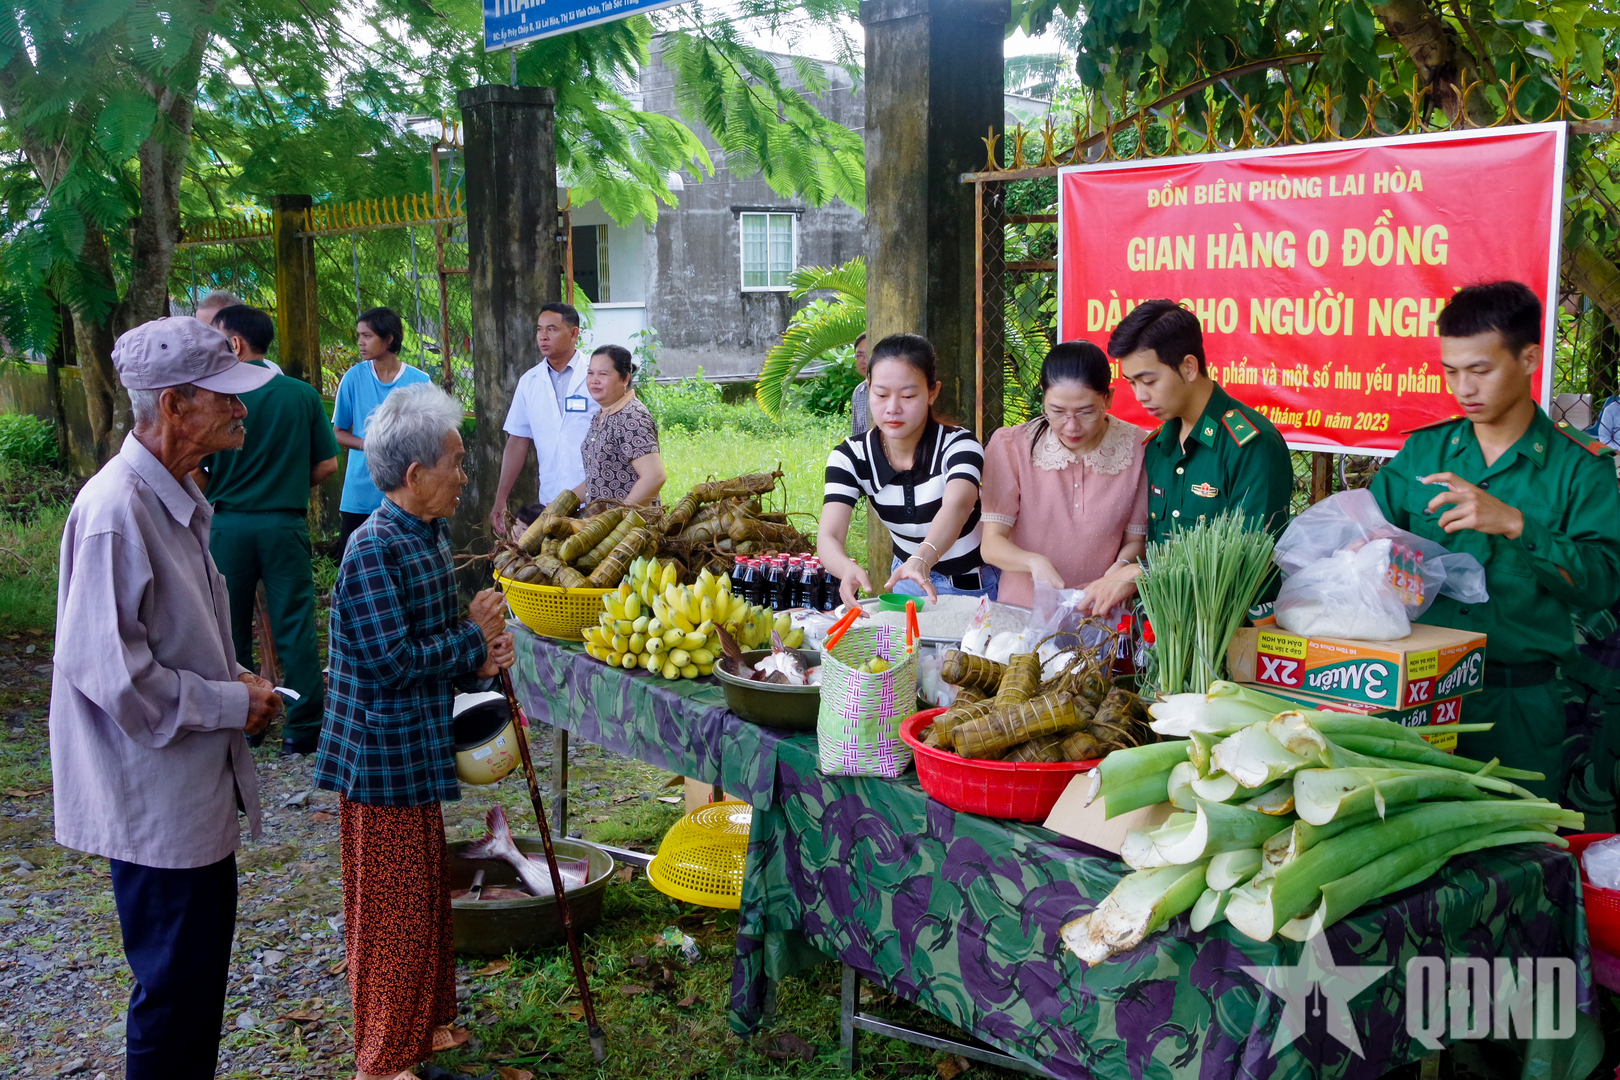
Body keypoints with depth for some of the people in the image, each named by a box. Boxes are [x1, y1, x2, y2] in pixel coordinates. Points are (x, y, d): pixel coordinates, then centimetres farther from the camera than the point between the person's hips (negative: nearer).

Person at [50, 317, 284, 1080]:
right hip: (154, 798, -10)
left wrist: (236, 678, 5)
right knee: (176, 985, 4)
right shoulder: (116, 514, -24)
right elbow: (107, 672, -26)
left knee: (201, 966, 21)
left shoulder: (176, 495, 7)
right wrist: (230, 703, -17)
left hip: (196, 788, 10)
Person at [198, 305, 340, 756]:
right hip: (286, 524, 1)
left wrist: (218, 494, 13)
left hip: (228, 525, -1)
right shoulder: (302, 394, -1)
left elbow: (194, 473, -7)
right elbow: (326, 465, 1)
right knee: (295, 626, 6)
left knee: (231, 630, 12)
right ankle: (303, 727, 7)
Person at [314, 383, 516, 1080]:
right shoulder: (373, 548, -22)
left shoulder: (431, 536, 7)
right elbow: (392, 661, -25)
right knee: (392, 905, 3)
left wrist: (479, 663, -4)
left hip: (417, 753, 9)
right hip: (381, 755, -9)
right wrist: (473, 635, -15)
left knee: (426, 893, 20)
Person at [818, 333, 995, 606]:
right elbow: (828, 537, -25)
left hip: (975, 586, -3)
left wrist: (922, 561, -61)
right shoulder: (850, 457, -12)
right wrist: (849, 569, -50)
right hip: (907, 584, 3)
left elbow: (956, 506, -40)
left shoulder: (958, 446, -19)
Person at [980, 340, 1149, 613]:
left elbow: (1135, 541, 5)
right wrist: (1035, 562, -24)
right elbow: (992, 544, -5)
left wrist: (1119, 573, -16)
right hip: (1022, 614, -2)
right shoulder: (1010, 447, -3)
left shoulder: (1137, 449, -2)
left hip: (1102, 619, 2)